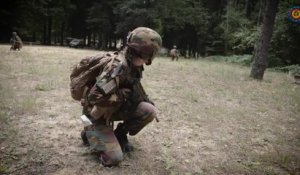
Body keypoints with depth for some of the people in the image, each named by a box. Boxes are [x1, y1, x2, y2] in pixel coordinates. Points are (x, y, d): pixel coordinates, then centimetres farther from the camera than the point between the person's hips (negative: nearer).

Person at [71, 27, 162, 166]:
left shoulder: (134, 65, -4)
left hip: (115, 107, 7)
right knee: (113, 159, -14)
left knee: (149, 111, -12)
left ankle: (120, 134, 10)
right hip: (98, 113, -7)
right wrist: (124, 94, -28)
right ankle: (90, 132, 12)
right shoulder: (118, 65, -31)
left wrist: (146, 100, 0)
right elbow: (95, 96, -37)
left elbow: (132, 88, 14)